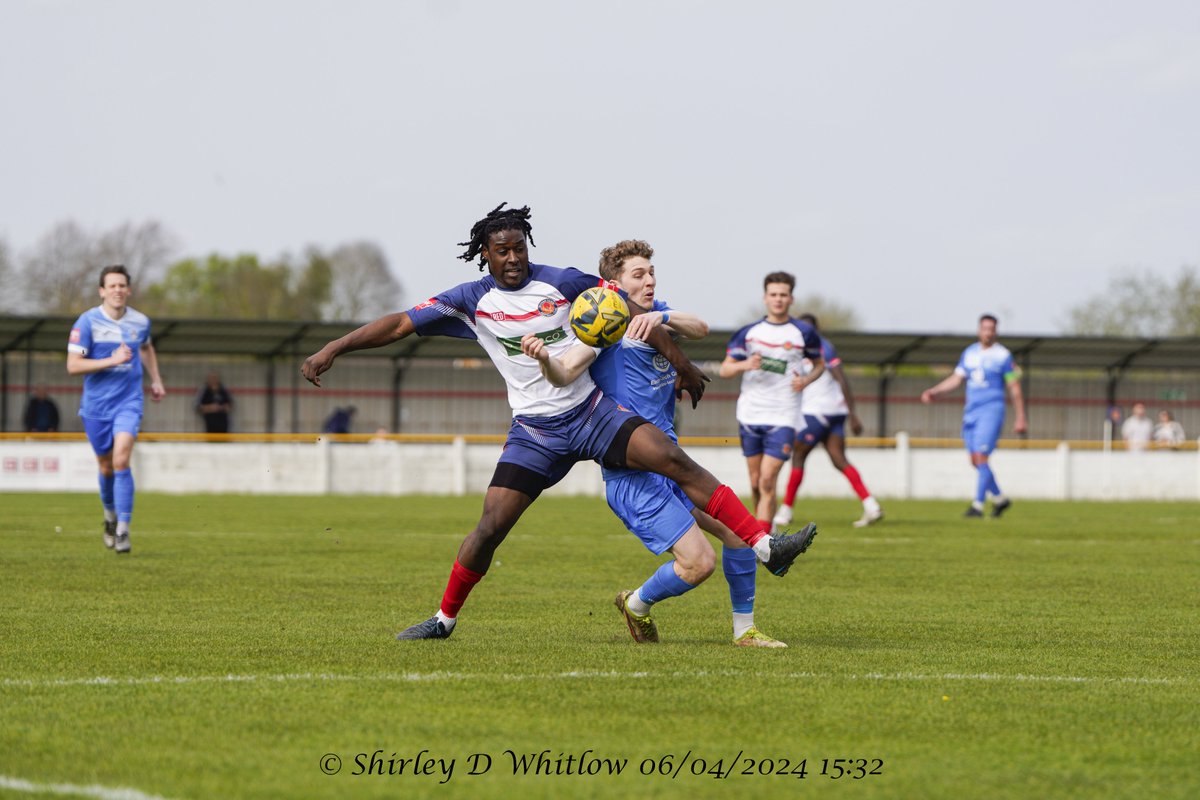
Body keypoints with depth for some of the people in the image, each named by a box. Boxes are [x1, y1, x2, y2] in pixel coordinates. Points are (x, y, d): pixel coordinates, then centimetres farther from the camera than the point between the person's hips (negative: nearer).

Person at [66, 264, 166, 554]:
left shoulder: (140, 321, 2)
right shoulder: (87, 321, -9)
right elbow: (73, 365, -15)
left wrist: (156, 381, 21)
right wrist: (112, 360, -23)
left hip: (129, 402, 0)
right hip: (96, 405, 0)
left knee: (121, 461, -18)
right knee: (106, 467, 11)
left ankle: (123, 530, -17)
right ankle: (110, 516, 38)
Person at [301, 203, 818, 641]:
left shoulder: (562, 283, -4)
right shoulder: (471, 301, -1)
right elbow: (401, 324, 0)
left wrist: (683, 367, 7)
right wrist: (331, 350, -6)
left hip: (591, 411, 0)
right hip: (534, 432, 0)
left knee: (674, 459, -18)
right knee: (490, 526, -7)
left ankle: (764, 547, -19)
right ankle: (445, 619, 13)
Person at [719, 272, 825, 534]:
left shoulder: (803, 333, 1)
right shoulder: (749, 332, 5)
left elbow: (820, 364, 15)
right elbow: (725, 369, 6)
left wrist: (806, 379, -6)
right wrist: (745, 365, -15)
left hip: (782, 419, -3)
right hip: (750, 415, 3)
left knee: (767, 482, -13)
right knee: (756, 483, 9)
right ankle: (763, 528, 29)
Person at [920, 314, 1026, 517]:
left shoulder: (1002, 355, -4)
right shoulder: (970, 353, 11)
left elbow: (1015, 389, -1)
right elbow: (956, 379, 17)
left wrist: (1020, 418, -3)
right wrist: (933, 391, 4)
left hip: (991, 410, -6)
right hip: (971, 412, 6)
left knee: (981, 457, -15)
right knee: (976, 461, 7)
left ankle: (978, 505, -13)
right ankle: (999, 499, 23)